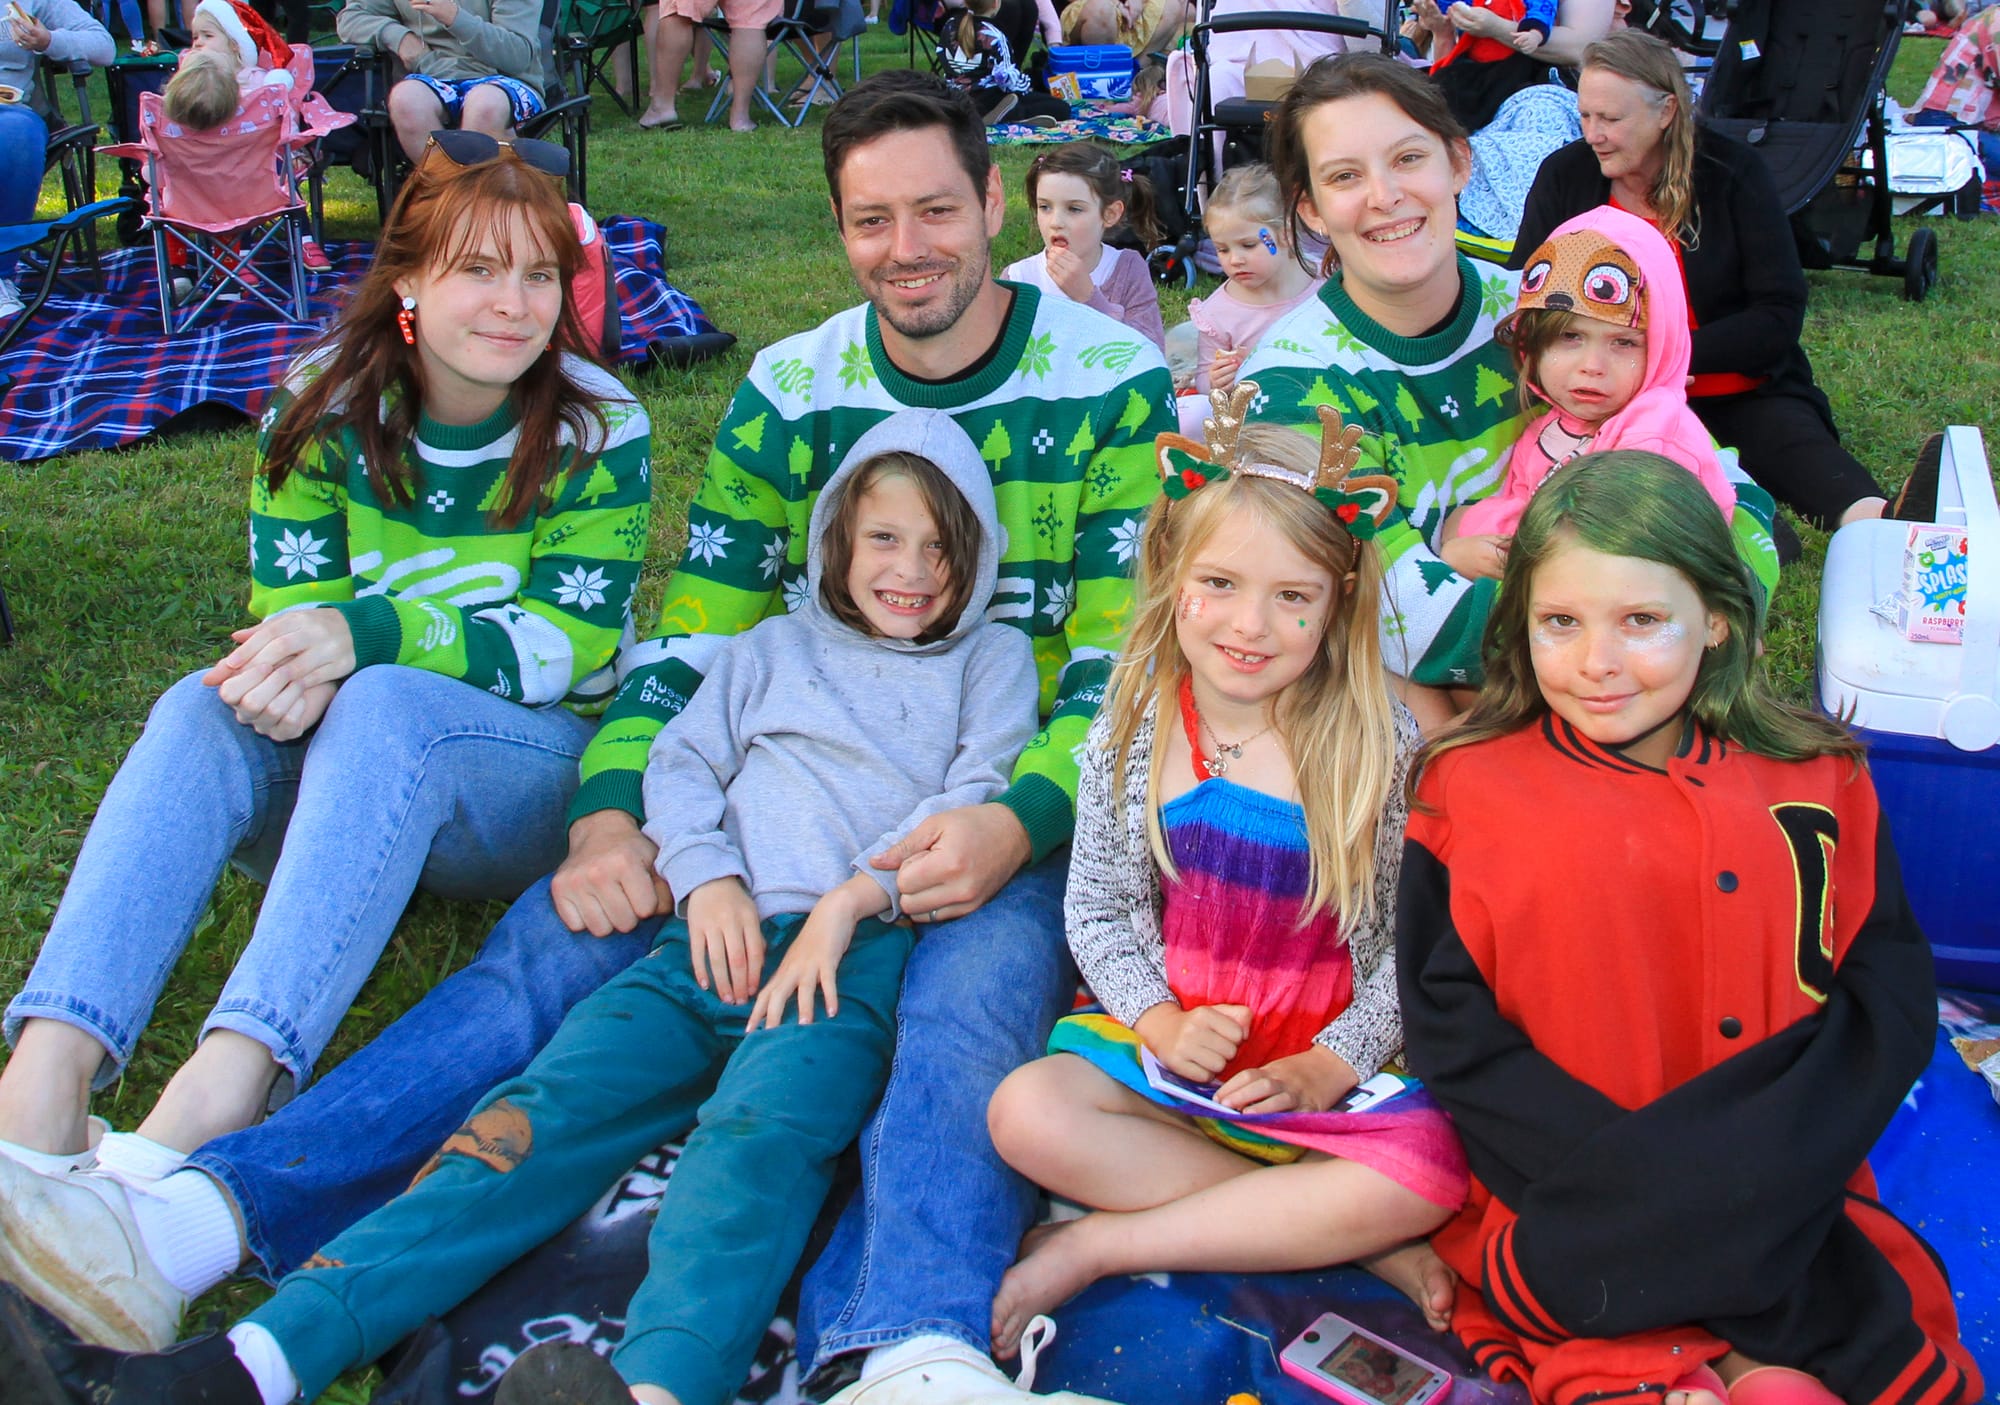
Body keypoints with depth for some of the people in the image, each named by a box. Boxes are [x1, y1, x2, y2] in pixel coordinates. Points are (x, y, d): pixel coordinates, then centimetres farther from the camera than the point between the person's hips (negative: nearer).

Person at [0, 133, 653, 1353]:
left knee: (381, 709, -36)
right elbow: (292, 610, -1)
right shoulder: (323, 406, 1)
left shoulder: (598, 427, -7)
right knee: (203, 709, -28)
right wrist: (287, 671, -28)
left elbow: (574, 646, -13)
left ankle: (204, 1115, -53)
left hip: (536, 766, -3)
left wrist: (364, 635, -28)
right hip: (349, 768, 3)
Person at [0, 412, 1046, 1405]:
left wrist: (852, 898, -8)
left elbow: (983, 793, 7)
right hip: (719, 934, 3)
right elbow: (681, 765, 19)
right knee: (546, 1108, -21)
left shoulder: (993, 658, 23)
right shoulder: (772, 648, 31)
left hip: (863, 946, -2)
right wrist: (708, 878, -3)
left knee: (763, 1128, -35)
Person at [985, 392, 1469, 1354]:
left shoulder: (1381, 742, -8)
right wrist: (1159, 1020, -12)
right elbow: (1095, 910, 3)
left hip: (1331, 1067, -1)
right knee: (1025, 1113, -24)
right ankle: (1348, 1241, -18)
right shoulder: (1133, 732, -3)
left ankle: (1098, 1245, -18)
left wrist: (1332, 1062, -15)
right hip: (1169, 1049, 2)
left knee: (1426, 1173, -30)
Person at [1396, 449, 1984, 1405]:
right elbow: (1451, 1038, -3)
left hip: (1789, 1201, 3)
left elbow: (1891, 1006, 4)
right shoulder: (1469, 791, 2)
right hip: (1567, 1210, -3)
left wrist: (1742, 1173, -12)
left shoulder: (1817, 781, 8)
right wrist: (1627, 1177, -14)